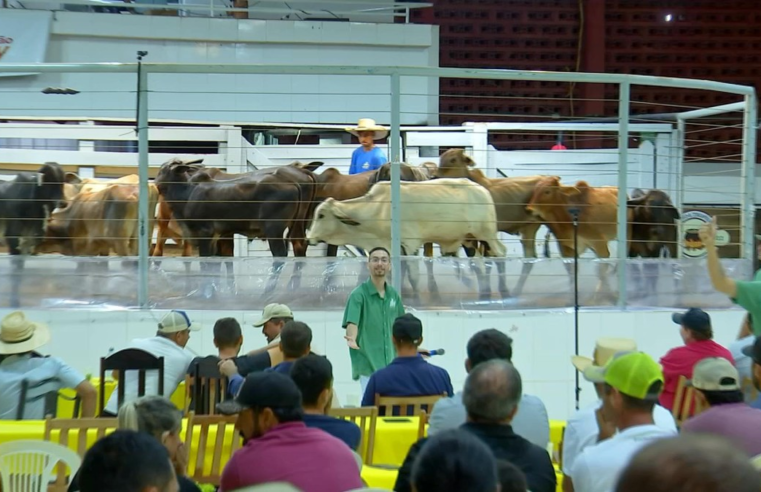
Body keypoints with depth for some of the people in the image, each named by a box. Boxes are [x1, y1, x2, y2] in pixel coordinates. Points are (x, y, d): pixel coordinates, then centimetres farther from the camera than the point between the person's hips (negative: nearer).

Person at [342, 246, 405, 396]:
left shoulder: (393, 294, 10)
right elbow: (352, 323, -19)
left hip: (391, 364, 6)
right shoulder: (359, 294, -7)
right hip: (368, 364, -5)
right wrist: (352, 340, -39)